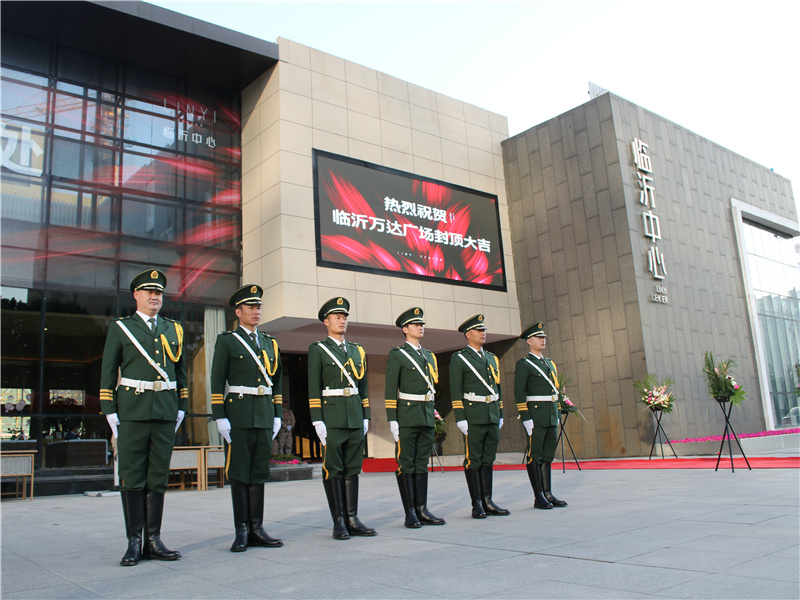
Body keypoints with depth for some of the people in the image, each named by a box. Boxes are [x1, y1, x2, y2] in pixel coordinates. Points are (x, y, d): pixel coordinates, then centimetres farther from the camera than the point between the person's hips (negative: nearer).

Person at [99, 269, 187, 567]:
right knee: (132, 478, 0)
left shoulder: (174, 329, 15)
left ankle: (153, 541, 11)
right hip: (132, 412, -3)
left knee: (158, 478, 5)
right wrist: (110, 412, -3)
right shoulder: (120, 328, 7)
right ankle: (134, 543, 7)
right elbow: (108, 372, 4)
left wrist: (181, 409, 10)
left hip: (166, 414, 3)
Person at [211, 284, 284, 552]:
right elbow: (217, 381, -3)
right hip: (238, 415, -4)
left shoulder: (270, 343, 16)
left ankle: (257, 529, 11)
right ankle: (241, 532, 6)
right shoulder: (226, 341, 2)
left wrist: (277, 415, 10)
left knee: (259, 472, 6)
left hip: (265, 416, 5)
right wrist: (220, 417, -10)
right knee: (239, 474, 0)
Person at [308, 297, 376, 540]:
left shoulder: (356, 350, 16)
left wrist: (365, 417, 11)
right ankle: (339, 522, 5)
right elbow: (313, 388, -5)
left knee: (353, 468, 6)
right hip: (331, 416, -5)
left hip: (355, 417, 5)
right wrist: (317, 420, -12)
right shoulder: (317, 349, 1)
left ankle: (352, 519, 11)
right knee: (333, 469, -1)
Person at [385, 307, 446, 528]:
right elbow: (390, 390, -7)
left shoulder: (429, 356, 18)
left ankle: (422, 510, 12)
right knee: (406, 464, -2)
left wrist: (432, 416, 16)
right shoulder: (397, 355, -2)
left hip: (427, 417, 6)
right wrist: (392, 419, -14)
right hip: (406, 416, -6)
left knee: (422, 464, 8)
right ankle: (410, 513, 2)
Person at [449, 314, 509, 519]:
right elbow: (455, 391, -7)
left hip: (493, 416, 6)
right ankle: (477, 505, 4)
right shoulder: (458, 359, -2)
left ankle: (487, 502, 14)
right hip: (473, 416, -6)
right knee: (473, 460, -2)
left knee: (488, 458, 9)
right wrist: (460, 418, -13)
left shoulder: (492, 358, 17)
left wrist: (501, 414, 16)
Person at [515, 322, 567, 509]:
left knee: (548, 455, 10)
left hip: (551, 417, 8)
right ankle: (538, 498, 0)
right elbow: (519, 393, -11)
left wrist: (557, 415, 17)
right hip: (535, 417, -8)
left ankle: (547, 493, 16)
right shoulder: (523, 364, -5)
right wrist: (526, 418, -17)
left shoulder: (549, 364, 19)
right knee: (535, 455, -3)